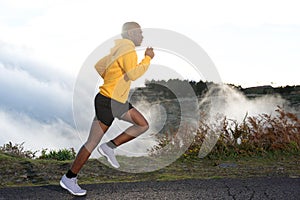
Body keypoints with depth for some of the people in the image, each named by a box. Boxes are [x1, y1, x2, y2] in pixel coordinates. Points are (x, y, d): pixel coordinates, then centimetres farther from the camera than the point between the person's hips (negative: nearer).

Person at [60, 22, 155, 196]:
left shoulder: (119, 49, 13)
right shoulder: (129, 51, -17)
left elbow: (99, 66, 22)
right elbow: (134, 74, -31)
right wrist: (148, 58, -20)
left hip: (119, 102, 10)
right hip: (108, 102, -10)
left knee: (143, 125, 6)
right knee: (93, 143, -3)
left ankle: (110, 147, 8)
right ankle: (69, 178, 7)